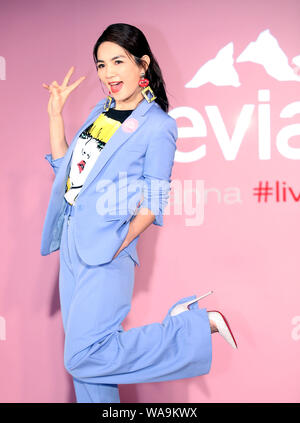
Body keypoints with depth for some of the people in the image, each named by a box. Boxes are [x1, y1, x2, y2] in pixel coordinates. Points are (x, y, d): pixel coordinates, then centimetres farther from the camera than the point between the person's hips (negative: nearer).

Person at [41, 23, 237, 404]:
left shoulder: (157, 126, -10)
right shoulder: (101, 111, 12)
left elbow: (153, 204, -10)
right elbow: (66, 167, 16)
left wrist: (117, 247, -18)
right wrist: (55, 114, 11)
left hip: (106, 250, -8)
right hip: (72, 243, 8)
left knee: (84, 357, -13)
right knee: (81, 349, 11)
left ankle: (197, 327, -3)